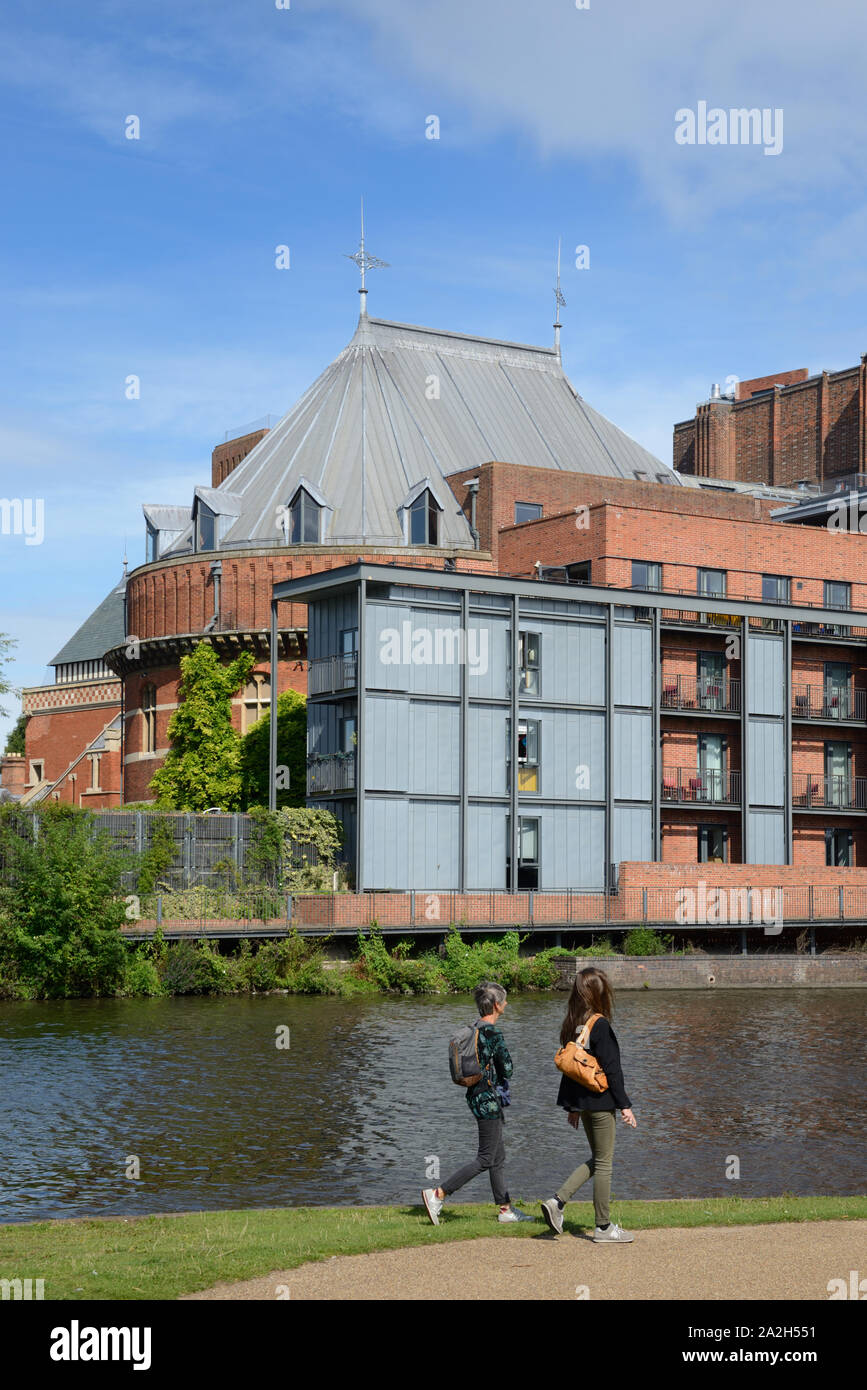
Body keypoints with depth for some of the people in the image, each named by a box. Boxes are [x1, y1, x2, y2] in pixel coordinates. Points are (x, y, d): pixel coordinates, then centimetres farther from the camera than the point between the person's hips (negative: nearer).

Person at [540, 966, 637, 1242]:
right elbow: (611, 1068, -16)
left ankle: (557, 1201, 7)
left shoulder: (572, 1025, 6)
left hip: (581, 1102, 8)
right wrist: (624, 1105, -11)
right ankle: (603, 1228, 9)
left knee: (597, 1160, 19)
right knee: (604, 1163, 2)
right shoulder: (600, 1025, -16)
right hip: (600, 1101, -8)